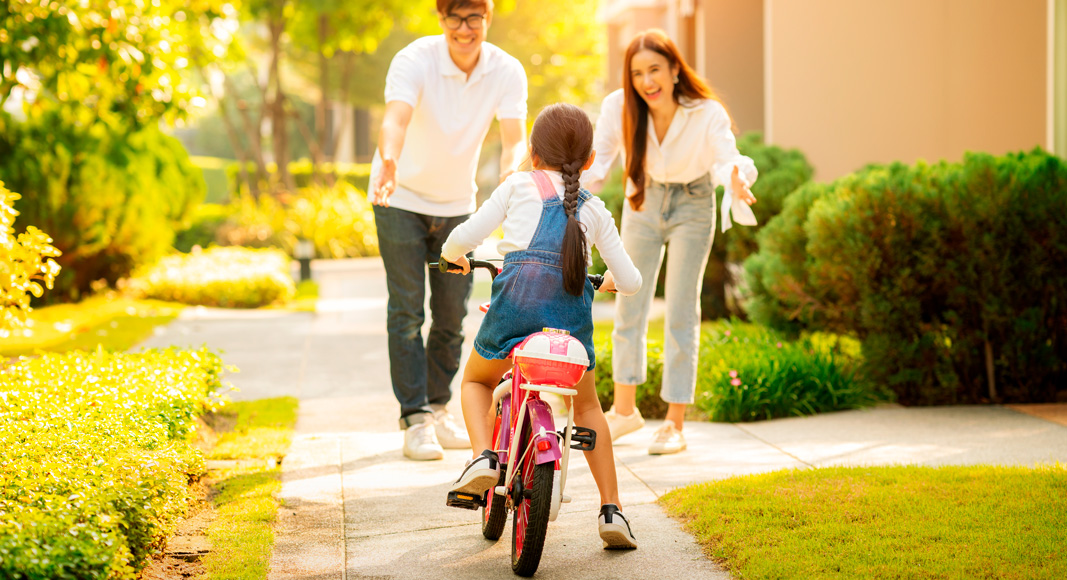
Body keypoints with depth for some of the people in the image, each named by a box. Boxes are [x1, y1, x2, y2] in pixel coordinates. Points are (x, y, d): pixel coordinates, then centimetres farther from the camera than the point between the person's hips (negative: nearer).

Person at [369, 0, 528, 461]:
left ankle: (438, 410, 23)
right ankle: (415, 420, -2)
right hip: (402, 198, -4)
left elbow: (514, 137, -23)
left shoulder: (507, 72, -13)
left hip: (458, 203, 4)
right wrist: (389, 163, -61)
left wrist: (509, 174, -46)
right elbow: (395, 118, -40)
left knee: (453, 314, 8)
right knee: (407, 310, -7)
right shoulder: (413, 60, -23)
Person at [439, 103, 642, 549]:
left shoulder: (518, 186, 14)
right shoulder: (595, 210, 21)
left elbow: (464, 236, 7)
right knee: (586, 406, 24)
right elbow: (630, 281, 20)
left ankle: (483, 456, 0)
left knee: (476, 380, 26)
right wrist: (612, 281, 44)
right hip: (571, 310, 2)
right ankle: (611, 509, 18)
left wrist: (453, 255, 31)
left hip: (517, 300, -2)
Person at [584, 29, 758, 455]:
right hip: (644, 201, 3)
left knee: (680, 312, -4)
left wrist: (736, 182, -63)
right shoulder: (619, 107, -23)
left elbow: (727, 158, -40)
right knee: (629, 305, 9)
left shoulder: (707, 114, -29)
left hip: (692, 206, -3)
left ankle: (674, 423, 3)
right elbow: (597, 159, -22)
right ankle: (624, 409, 26)